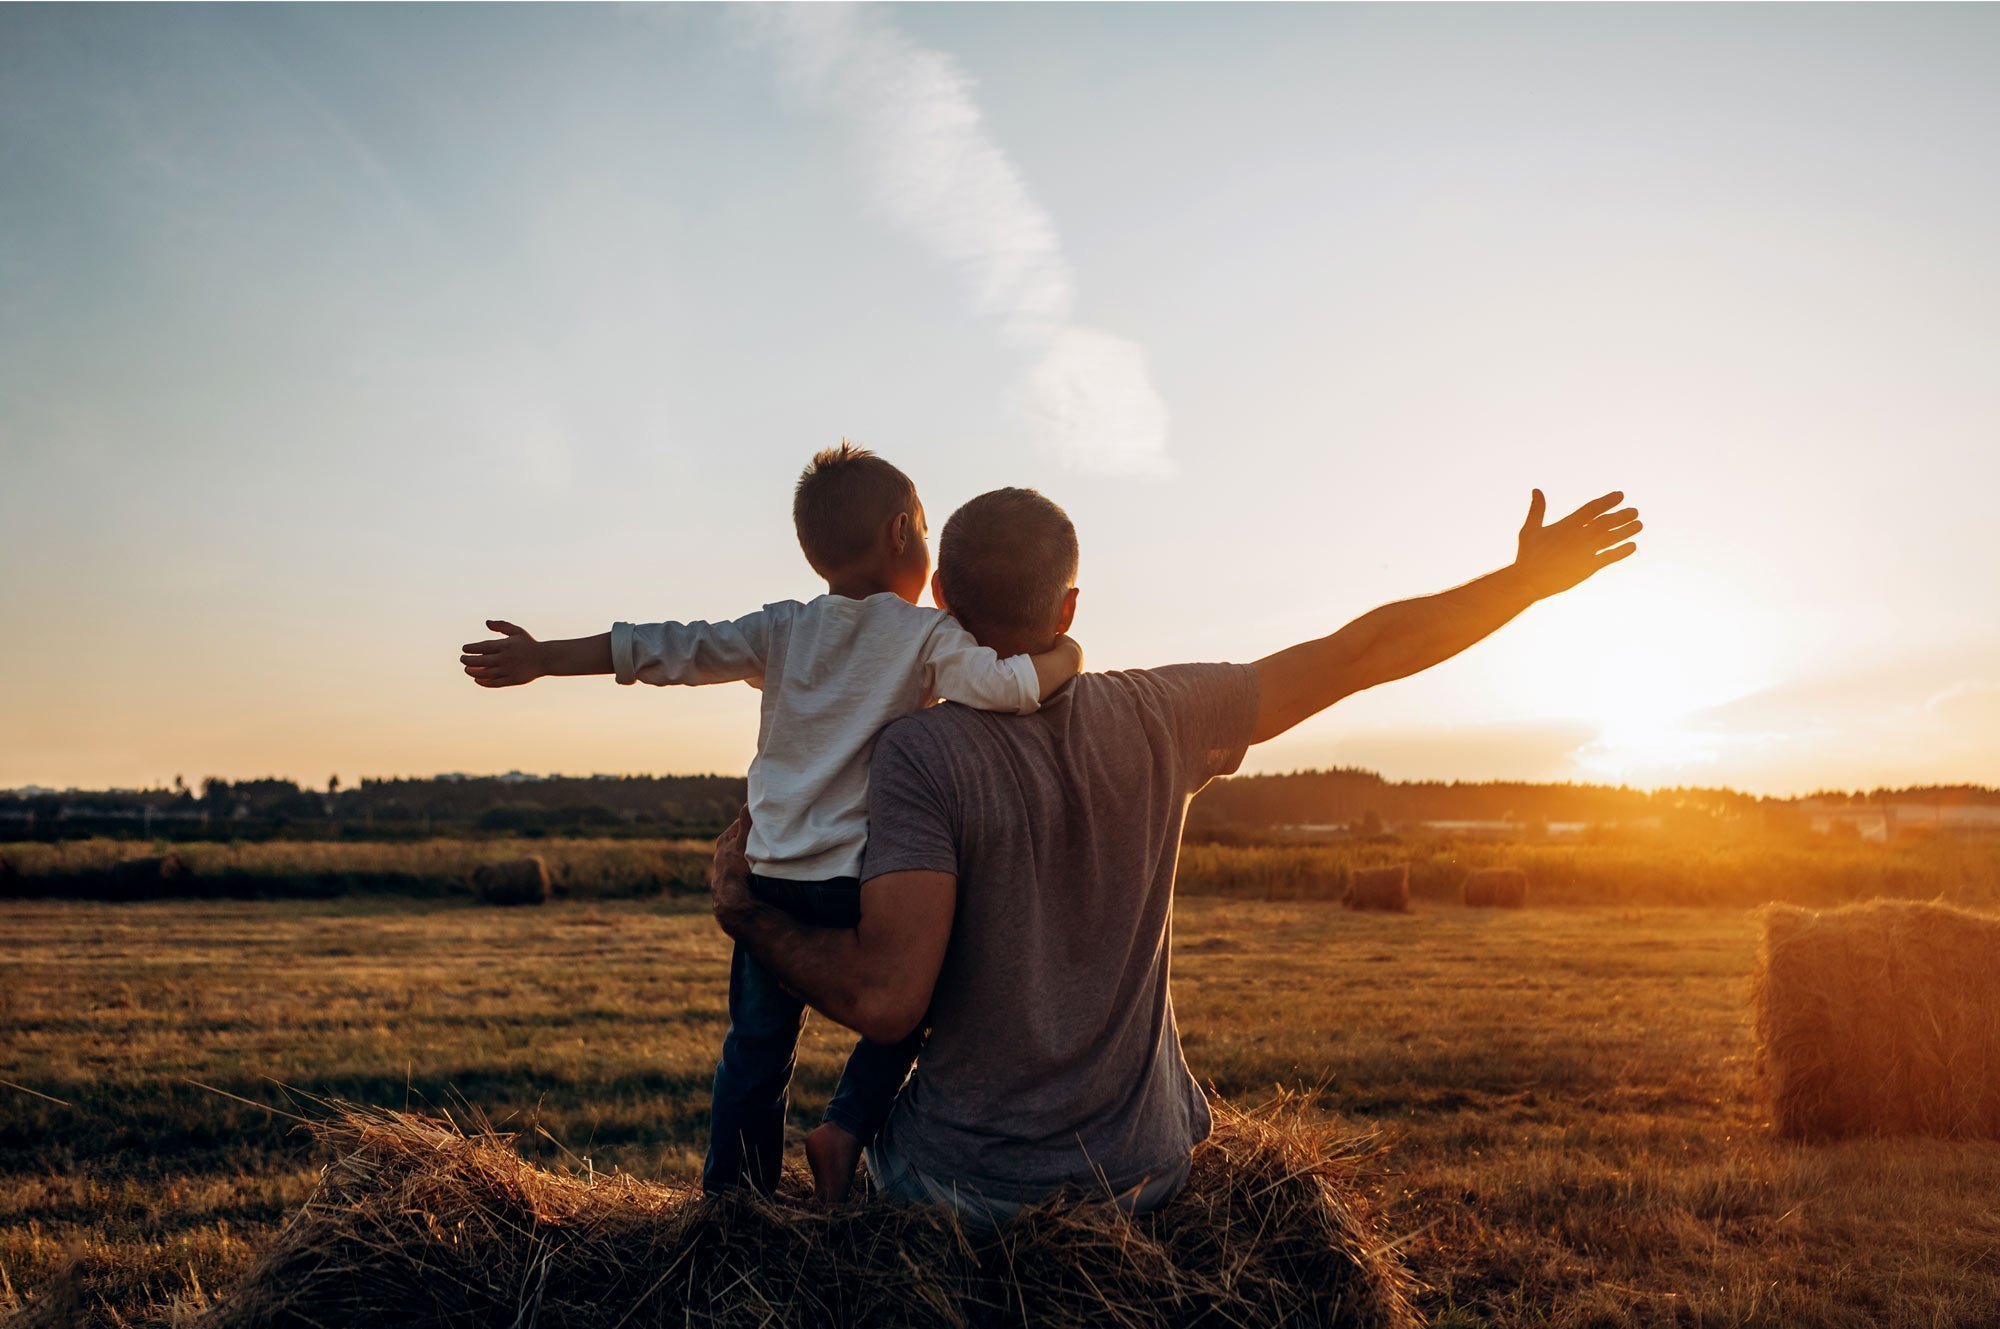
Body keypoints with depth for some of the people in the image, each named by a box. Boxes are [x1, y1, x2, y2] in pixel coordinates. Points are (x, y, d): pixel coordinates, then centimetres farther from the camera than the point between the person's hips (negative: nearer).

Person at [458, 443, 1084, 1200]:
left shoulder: (783, 631, 5)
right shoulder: (928, 637, -6)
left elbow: (667, 648, 1)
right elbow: (1007, 687, -21)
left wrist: (541, 658, 4)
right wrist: (1060, 658, -2)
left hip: (773, 879, 4)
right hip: (865, 882, -4)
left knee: (757, 1045, 16)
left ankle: (731, 1194, 23)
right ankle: (847, 1124, 4)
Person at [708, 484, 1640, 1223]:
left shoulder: (919, 750, -20)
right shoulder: (1158, 717, -8)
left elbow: (887, 998, -27)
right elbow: (1361, 654, 1)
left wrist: (745, 912, -11)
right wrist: (1528, 578, 13)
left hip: (967, 1185, -3)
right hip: (1144, 1170, 3)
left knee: (865, 1128, 31)